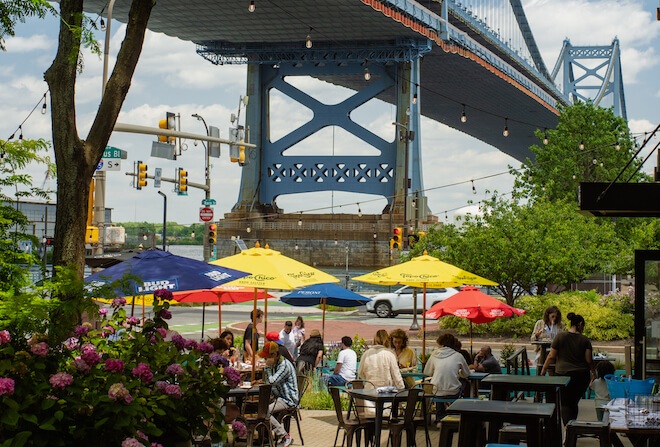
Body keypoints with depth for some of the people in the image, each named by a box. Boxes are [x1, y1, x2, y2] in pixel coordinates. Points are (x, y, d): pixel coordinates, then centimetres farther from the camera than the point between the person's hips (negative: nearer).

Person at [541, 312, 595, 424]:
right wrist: (593, 372, 16)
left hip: (563, 374, -2)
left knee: (565, 404, 2)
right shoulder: (585, 340, -1)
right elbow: (589, 360, -1)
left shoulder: (560, 336, -4)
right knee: (573, 403, 17)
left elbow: (551, 356, -4)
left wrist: (543, 370, 7)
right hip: (582, 376, 2)